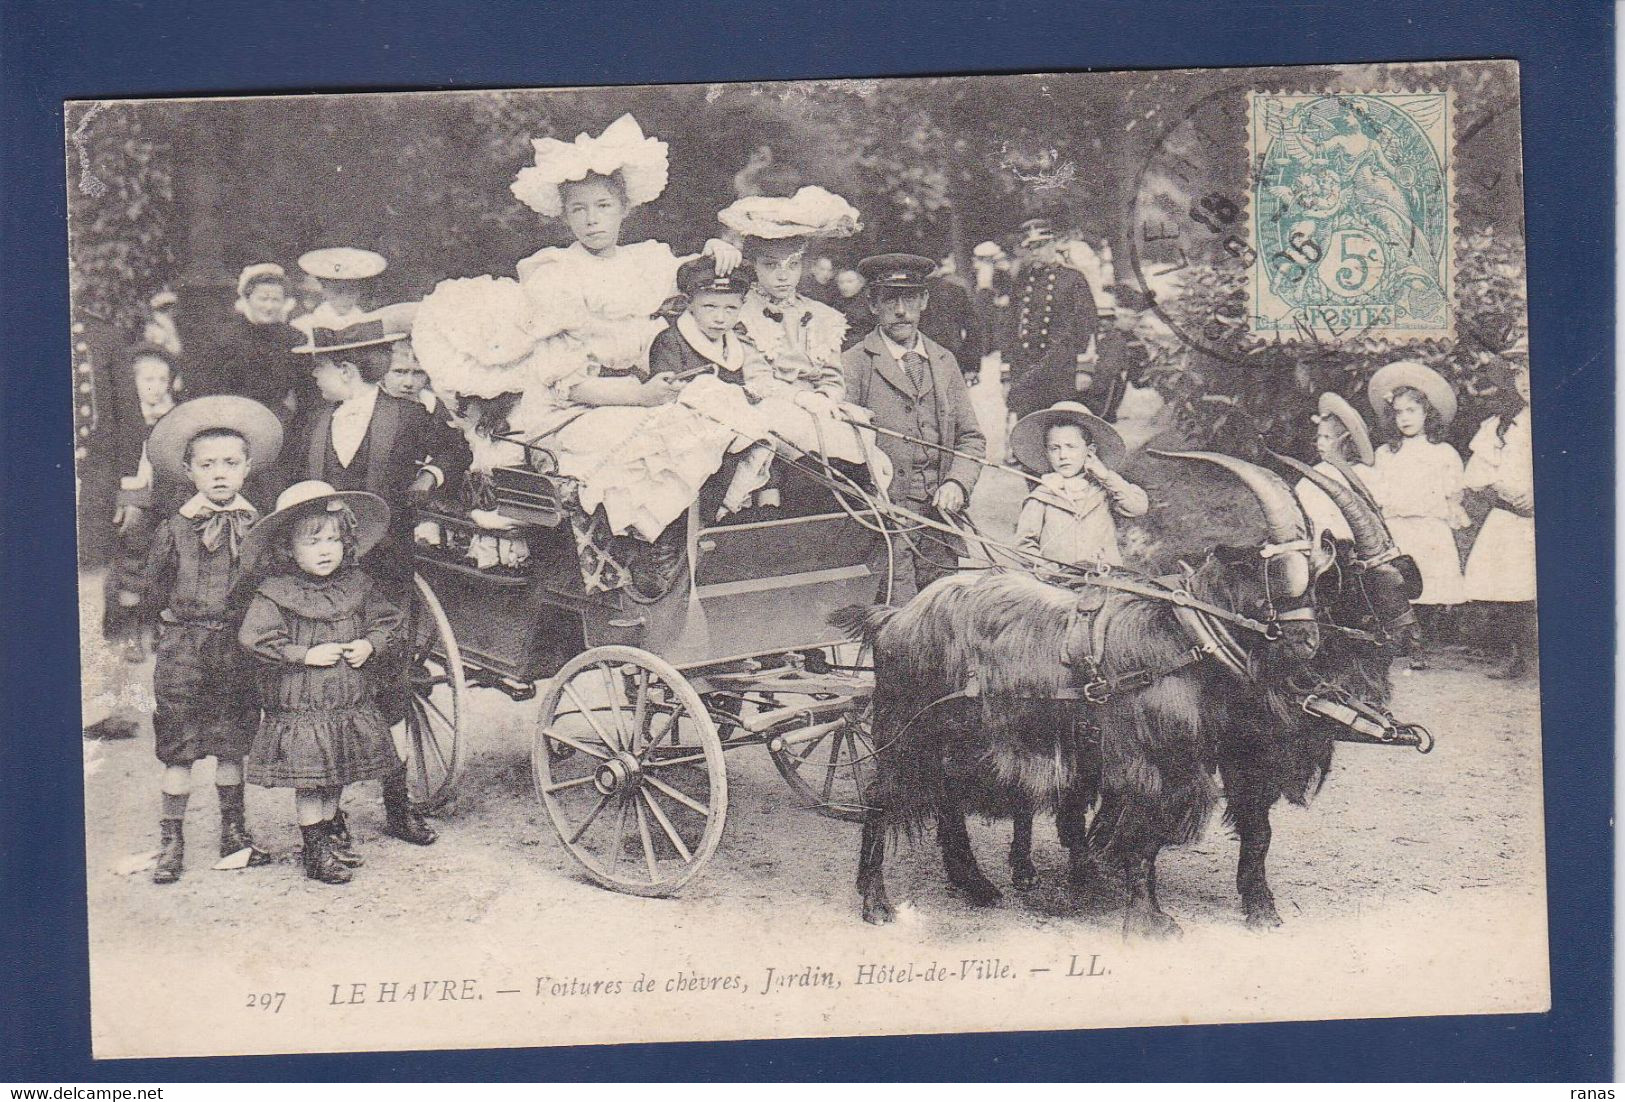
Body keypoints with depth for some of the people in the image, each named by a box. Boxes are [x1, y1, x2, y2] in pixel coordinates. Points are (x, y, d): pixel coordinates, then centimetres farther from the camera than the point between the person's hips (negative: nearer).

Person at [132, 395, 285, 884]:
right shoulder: (174, 530, -2)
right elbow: (151, 594, 4)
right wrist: (179, 615, -3)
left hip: (238, 648, 2)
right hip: (183, 648, -1)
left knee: (233, 744, 10)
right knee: (178, 750, 2)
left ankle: (234, 832, 24)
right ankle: (171, 840, 12)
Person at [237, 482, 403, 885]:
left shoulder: (357, 586, 3)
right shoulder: (274, 594, -11)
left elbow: (387, 620, 11)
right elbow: (254, 639, -16)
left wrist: (370, 644, -9)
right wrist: (306, 655, -17)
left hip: (350, 705, 4)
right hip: (299, 708, -4)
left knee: (334, 777, 17)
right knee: (309, 782, 1)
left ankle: (331, 826, 39)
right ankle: (317, 847, 16)